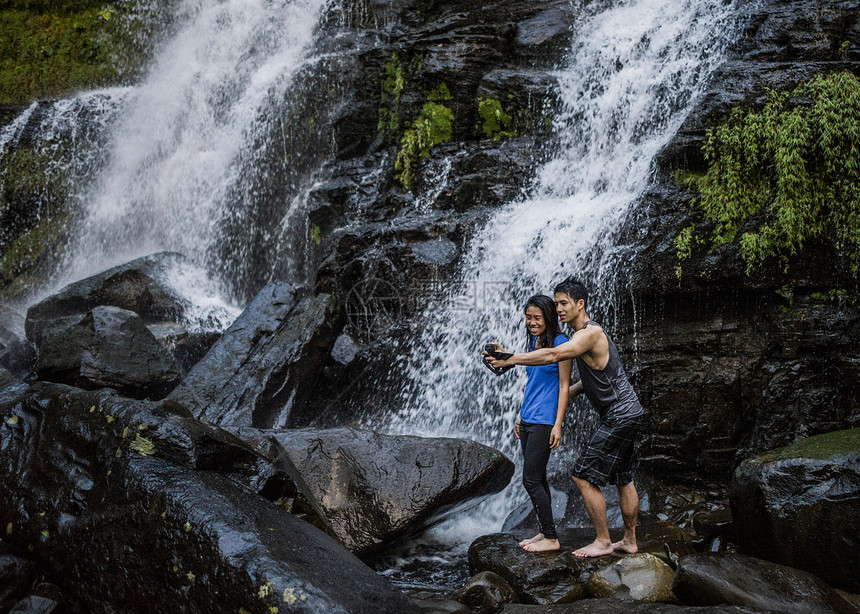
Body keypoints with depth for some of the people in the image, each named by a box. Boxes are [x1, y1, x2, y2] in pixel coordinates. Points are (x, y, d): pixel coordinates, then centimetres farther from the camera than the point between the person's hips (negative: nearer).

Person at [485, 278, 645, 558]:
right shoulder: (586, 334, 14)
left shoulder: (591, 333, -18)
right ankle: (629, 541, 25)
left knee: (584, 476, -8)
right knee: (623, 479, 17)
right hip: (627, 413, 11)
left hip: (620, 416, -11)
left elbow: (553, 355, -32)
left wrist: (510, 359, -32)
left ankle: (603, 541, 1)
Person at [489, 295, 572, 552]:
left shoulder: (559, 343, -11)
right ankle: (543, 532, 19)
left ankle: (551, 538, 1)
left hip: (544, 421, -8)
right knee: (537, 478, 11)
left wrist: (558, 425, -16)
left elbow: (564, 386, -13)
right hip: (528, 420, 8)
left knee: (531, 480, -8)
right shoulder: (534, 342, 12)